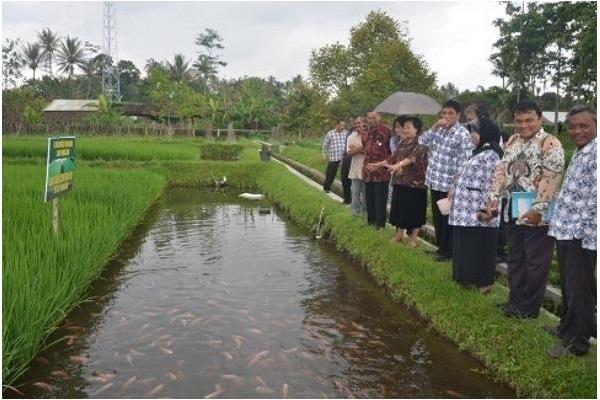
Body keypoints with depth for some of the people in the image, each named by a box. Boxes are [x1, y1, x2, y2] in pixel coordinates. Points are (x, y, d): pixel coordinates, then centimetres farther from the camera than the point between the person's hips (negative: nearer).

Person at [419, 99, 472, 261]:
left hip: (449, 184, -7)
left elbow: (466, 161, -16)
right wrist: (434, 126, -8)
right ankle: (440, 246, 31)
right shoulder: (438, 129, 8)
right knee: (437, 217, 16)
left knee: (447, 219, 3)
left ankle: (448, 251, 17)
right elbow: (422, 141, 4)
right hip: (435, 181, 7)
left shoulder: (462, 134, -13)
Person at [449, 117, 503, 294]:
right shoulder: (478, 153, 16)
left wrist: (485, 210, -22)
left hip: (477, 213, -9)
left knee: (479, 248, 1)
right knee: (466, 247, 14)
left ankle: (482, 281, 11)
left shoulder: (491, 155, -13)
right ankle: (469, 278, 25)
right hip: (466, 210, 9)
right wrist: (455, 190, 20)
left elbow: (491, 185, -19)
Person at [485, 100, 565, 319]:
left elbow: (550, 180, -19)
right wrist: (494, 197, -3)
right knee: (514, 259, 17)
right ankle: (515, 300, 30)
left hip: (536, 215, -7)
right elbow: (502, 170, 9)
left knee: (535, 263, 4)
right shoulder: (512, 141, 11)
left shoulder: (550, 144, -11)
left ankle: (530, 307, 17)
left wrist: (537, 209, -26)